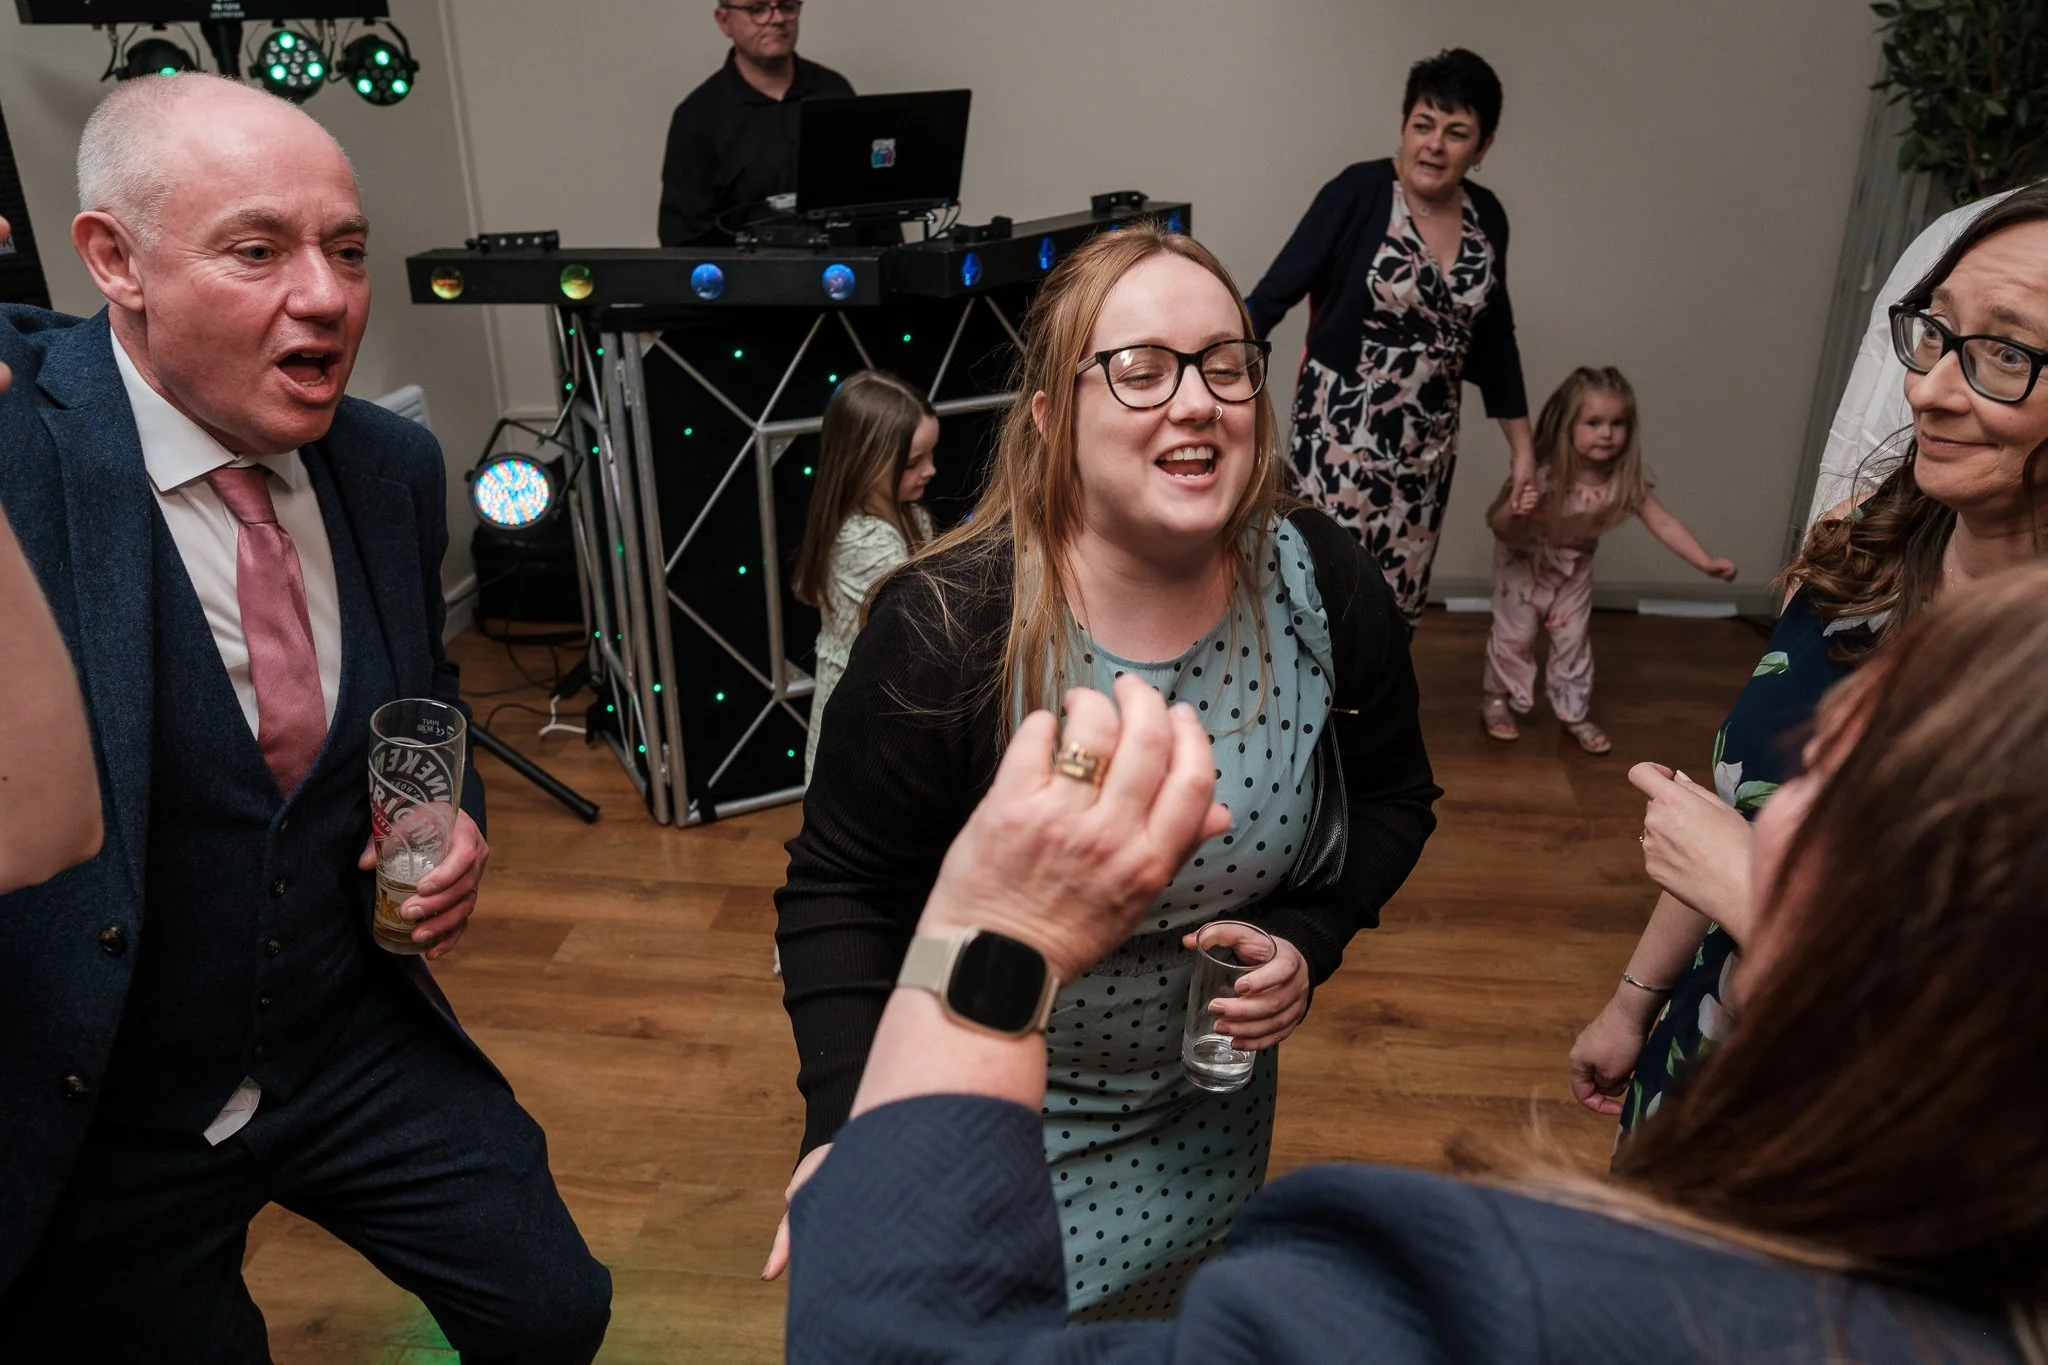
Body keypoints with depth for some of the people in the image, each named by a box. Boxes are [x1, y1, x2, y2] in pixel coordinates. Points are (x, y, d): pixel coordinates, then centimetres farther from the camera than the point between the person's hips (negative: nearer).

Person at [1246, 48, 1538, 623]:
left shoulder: (1486, 217, 4)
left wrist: (1522, 446, 13)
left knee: (1399, 595, 13)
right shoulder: (1359, 191, -13)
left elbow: (1494, 336, 13)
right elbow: (1276, 291, -13)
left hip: (1427, 441, 6)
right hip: (1340, 429, -5)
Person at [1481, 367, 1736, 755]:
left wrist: (1706, 562, -27)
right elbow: (1497, 527, -29)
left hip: (1575, 567, 4)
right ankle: (1497, 700, 29)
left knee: (1574, 639, 12)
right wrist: (1513, 510, -52)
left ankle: (1572, 712, 29)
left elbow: (1663, 522, -19)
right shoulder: (1542, 475, -35)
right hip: (1523, 562, -4)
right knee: (1515, 635, 6)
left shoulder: (1625, 479, -24)